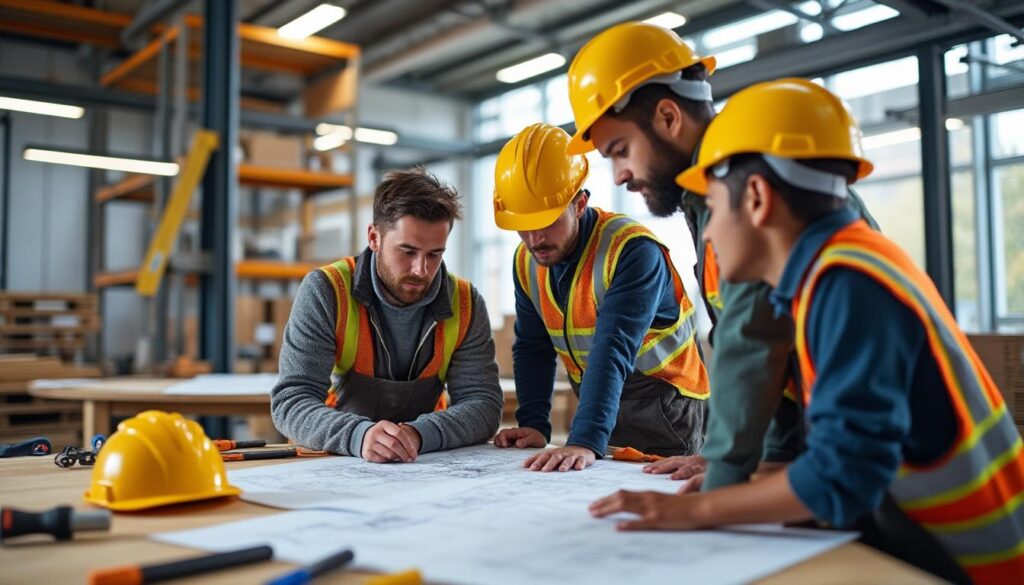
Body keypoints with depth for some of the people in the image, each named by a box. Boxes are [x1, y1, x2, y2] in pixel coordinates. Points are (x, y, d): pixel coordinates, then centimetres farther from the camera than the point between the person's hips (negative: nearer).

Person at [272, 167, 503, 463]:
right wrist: (358, 435, -36)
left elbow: (484, 404, -8)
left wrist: (420, 434, -27)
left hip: (428, 465, 2)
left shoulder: (465, 304, -5)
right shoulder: (325, 291, -12)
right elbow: (291, 401, -17)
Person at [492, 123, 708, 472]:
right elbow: (532, 348, 2)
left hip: (664, 411, -5)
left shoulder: (632, 251, -25)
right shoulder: (526, 261, -2)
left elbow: (613, 352, -35)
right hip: (600, 409, 6)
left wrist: (586, 442, -44)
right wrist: (533, 425, -10)